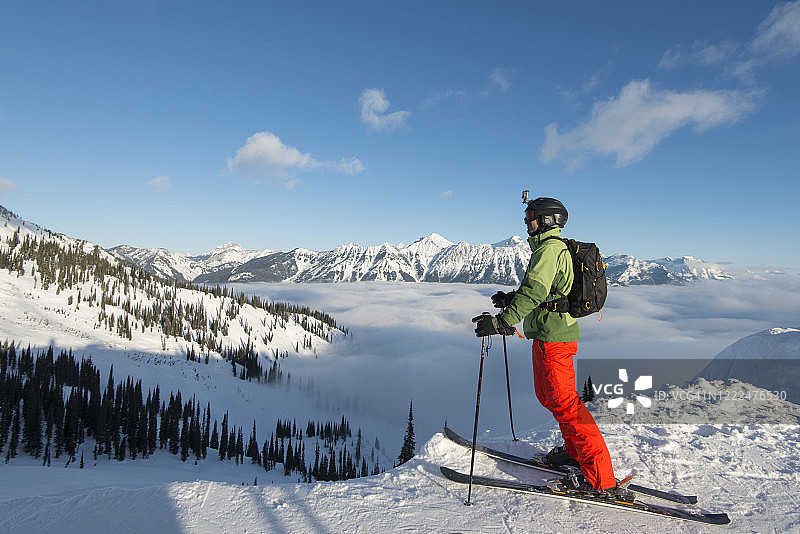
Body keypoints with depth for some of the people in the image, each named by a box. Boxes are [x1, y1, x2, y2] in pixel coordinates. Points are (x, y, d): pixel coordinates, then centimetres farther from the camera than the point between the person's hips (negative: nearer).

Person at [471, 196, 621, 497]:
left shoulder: (549, 249, -15)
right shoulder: (552, 247, 18)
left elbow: (534, 292, -28)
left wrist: (502, 322, -32)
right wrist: (511, 298, 26)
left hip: (553, 337, -10)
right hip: (551, 334, 10)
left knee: (564, 403, -6)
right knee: (547, 395, 20)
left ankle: (600, 479, 1)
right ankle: (575, 450, 34)